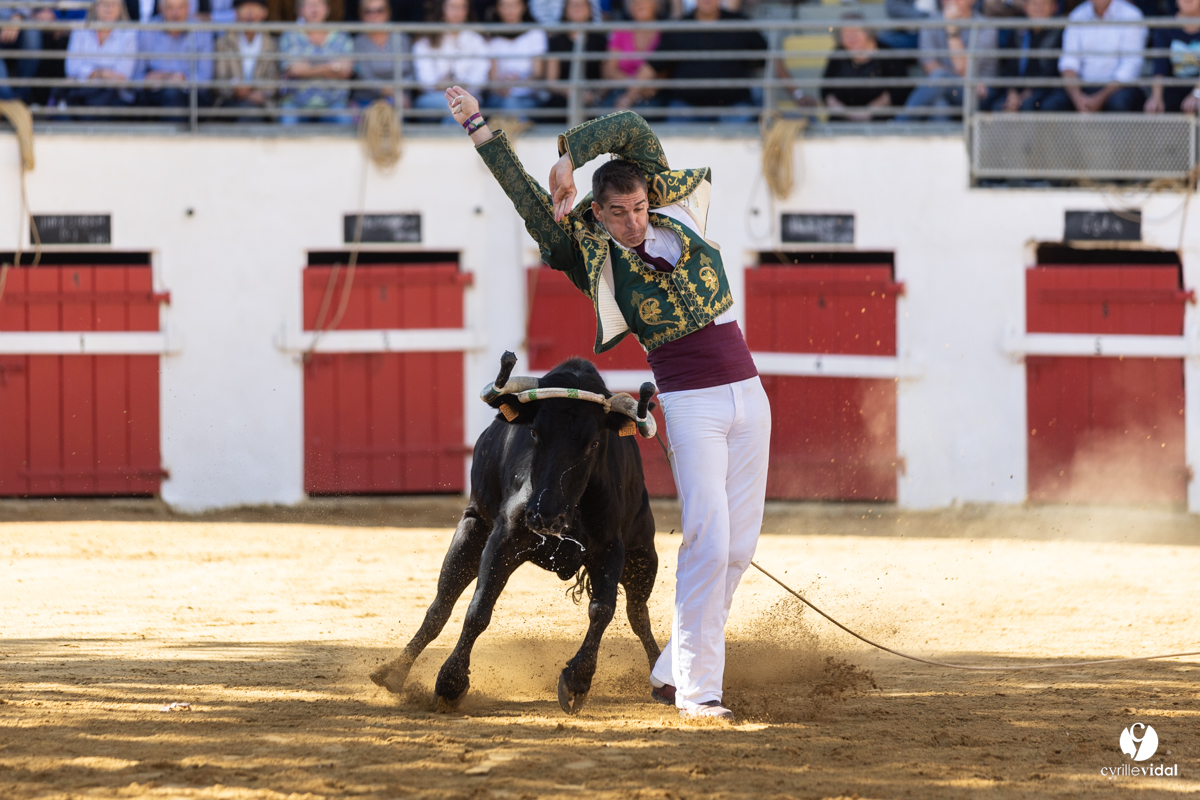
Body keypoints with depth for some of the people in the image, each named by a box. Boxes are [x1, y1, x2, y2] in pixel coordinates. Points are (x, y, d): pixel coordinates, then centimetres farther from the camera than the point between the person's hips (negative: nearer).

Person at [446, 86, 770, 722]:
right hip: (690, 402, -5)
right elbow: (526, 196, -8)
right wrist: (481, 130, -13)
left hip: (747, 391, 5)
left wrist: (571, 155, -5)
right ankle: (696, 689, -16)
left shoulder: (678, 214, 7)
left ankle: (672, 671, 16)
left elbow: (635, 131, 2)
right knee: (708, 539, -17)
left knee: (739, 545, 5)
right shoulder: (591, 253, -2)